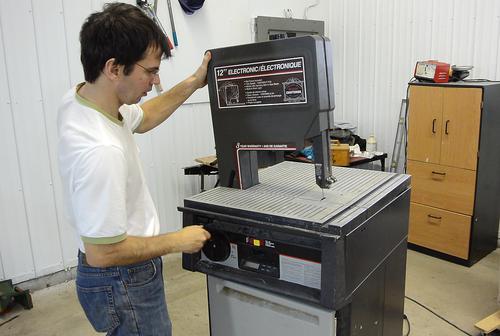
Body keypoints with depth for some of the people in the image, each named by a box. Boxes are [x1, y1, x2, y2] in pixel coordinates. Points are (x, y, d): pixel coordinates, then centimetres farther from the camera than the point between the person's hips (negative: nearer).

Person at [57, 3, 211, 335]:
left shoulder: (79, 97, -7)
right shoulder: (100, 151, -36)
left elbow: (142, 118, 13)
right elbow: (102, 253, -29)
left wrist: (193, 83, 7)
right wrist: (177, 242, -18)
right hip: (124, 284, -9)